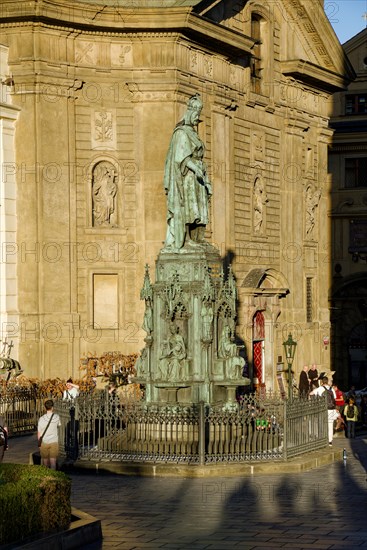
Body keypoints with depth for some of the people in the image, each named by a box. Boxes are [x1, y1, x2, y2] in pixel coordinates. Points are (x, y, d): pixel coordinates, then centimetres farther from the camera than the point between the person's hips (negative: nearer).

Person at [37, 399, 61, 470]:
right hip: (54, 442, 0)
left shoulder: (42, 419, -10)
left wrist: (39, 443, 10)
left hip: (44, 443, 0)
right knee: (53, 461, -1)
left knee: (45, 460, 12)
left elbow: (39, 433, -3)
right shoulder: (56, 417, -6)